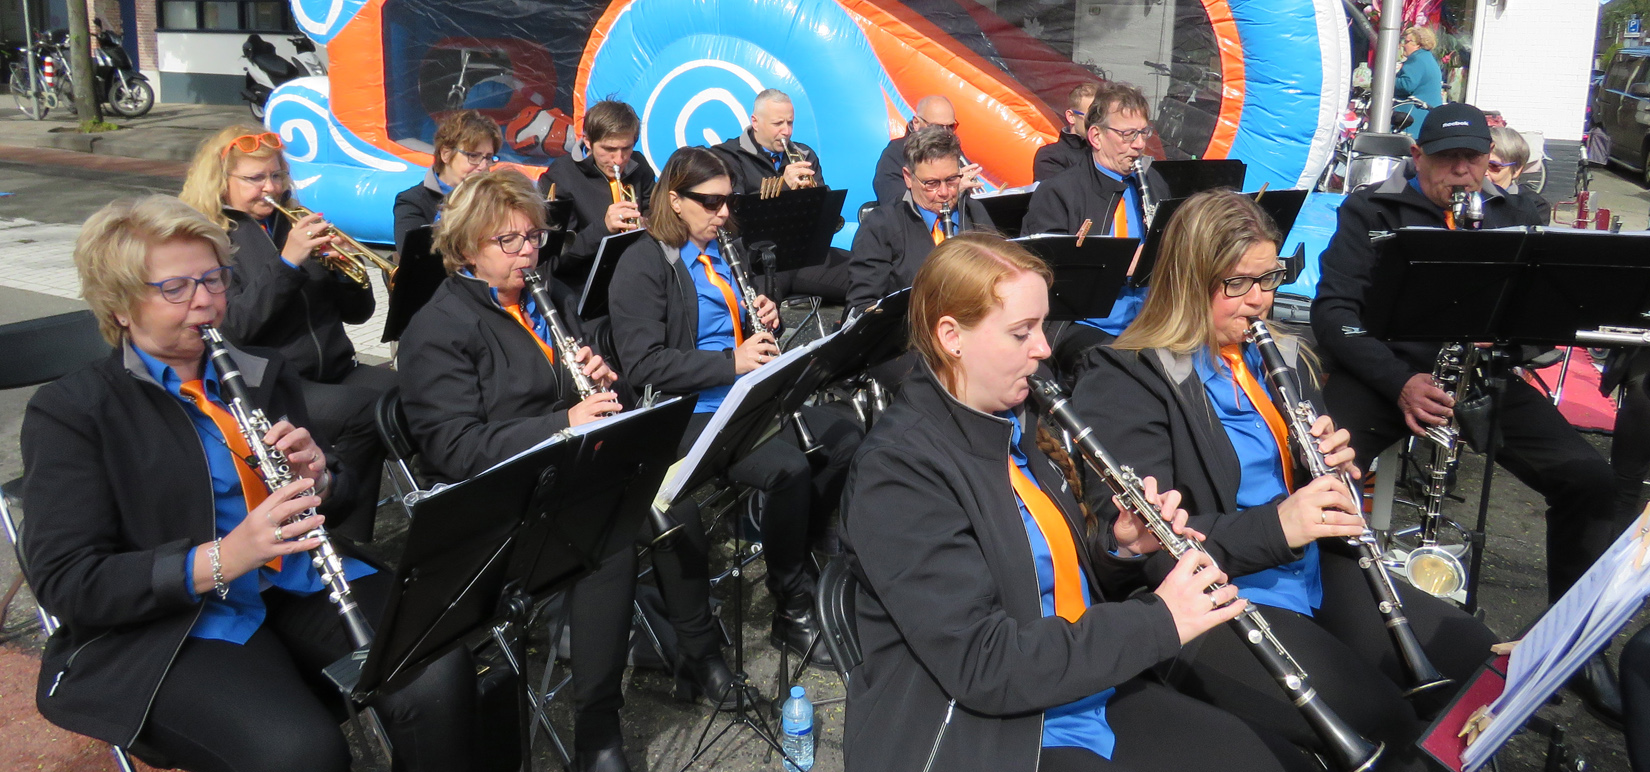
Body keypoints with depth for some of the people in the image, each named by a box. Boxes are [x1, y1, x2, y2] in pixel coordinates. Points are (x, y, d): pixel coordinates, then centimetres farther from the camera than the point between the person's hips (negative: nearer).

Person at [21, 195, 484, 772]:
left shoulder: (264, 374, 15)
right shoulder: (67, 412, 0)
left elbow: (345, 495, 20)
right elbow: (64, 582, -9)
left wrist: (317, 476, -6)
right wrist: (220, 559, -24)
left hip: (305, 588, 4)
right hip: (175, 624, -4)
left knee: (440, 676, -27)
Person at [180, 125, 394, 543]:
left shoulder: (297, 225, 19)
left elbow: (357, 312, 15)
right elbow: (234, 327, -13)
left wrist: (343, 266, -5)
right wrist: (287, 262, -20)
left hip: (333, 371, 6)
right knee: (360, 411, -32)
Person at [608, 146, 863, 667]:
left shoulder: (724, 251, 16)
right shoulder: (643, 265, -7)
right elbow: (643, 364, -16)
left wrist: (767, 321, 3)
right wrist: (731, 361, -23)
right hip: (689, 413, -8)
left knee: (845, 442, -12)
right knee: (789, 468, -28)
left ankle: (795, 555, 6)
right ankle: (793, 611, -10)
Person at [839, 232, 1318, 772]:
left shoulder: (1015, 423, 6)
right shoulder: (897, 469, -21)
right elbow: (981, 665, -25)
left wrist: (1122, 548, -4)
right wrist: (1157, 622, -21)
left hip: (1096, 697, 8)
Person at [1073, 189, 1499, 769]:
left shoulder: (1279, 357, 14)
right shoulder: (1126, 383, -10)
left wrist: (1333, 465, -2)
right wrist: (1275, 525, -26)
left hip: (1318, 571, 8)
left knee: (1476, 657, -7)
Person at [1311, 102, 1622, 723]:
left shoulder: (1510, 217, 16)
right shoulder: (1370, 213, 5)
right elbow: (1333, 311, -5)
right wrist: (1399, 382, -20)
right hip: (1385, 368, -3)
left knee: (1591, 481, -13)